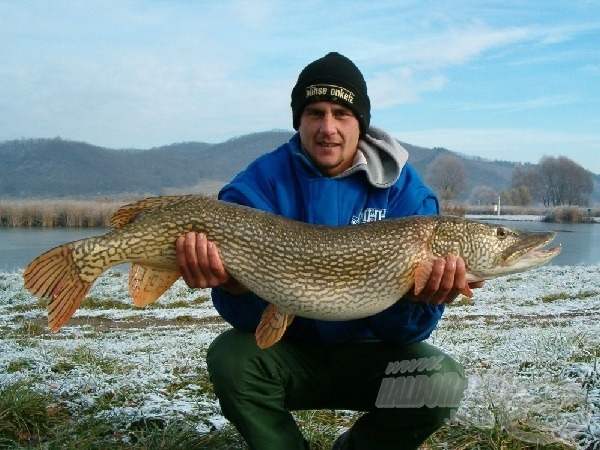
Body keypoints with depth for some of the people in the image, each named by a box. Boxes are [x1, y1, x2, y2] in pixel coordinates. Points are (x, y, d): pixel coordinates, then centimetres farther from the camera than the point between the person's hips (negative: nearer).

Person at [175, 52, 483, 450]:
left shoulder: (405, 191, -11)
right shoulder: (261, 183, -11)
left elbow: (402, 330, -15)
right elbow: (253, 316, -18)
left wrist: (418, 297, -38)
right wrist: (233, 285, -40)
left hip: (370, 354, 1)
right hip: (289, 351, 0)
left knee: (443, 380, -25)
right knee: (230, 355, -28)